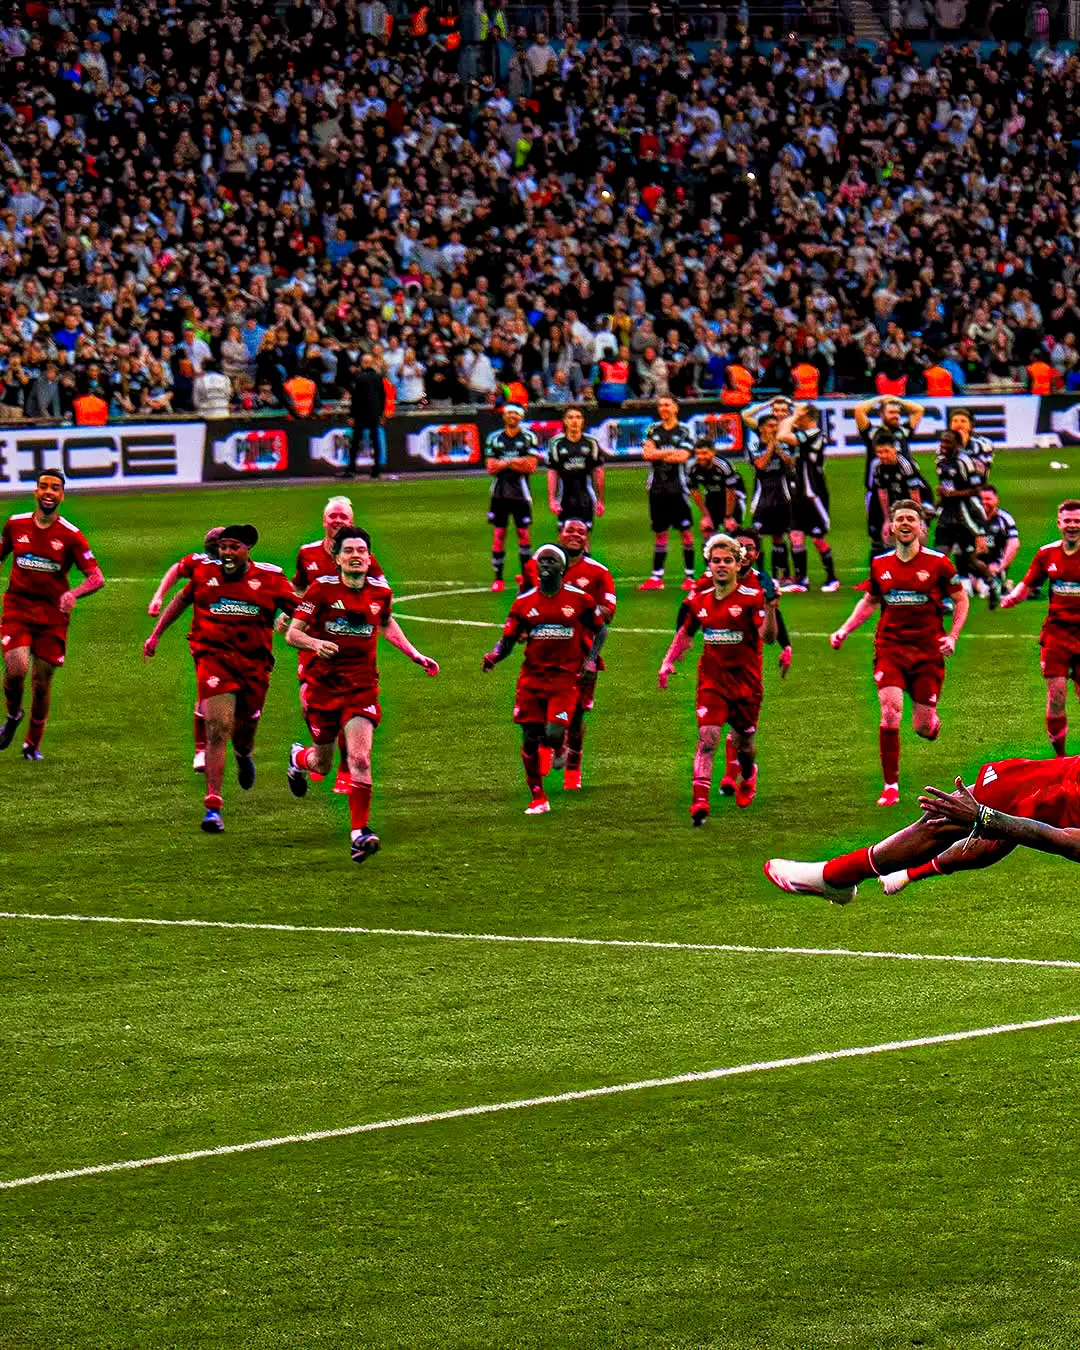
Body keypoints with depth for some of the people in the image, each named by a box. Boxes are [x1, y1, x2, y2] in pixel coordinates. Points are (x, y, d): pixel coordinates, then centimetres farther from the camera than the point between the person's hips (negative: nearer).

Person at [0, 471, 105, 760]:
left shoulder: (71, 535, -6)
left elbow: (97, 578, -10)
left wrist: (73, 594, -29)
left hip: (52, 614, 0)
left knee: (42, 681, 3)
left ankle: (33, 744, 23)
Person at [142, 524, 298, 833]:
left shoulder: (269, 578, -1)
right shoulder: (205, 572, 3)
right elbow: (181, 600, 20)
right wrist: (155, 635, 22)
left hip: (254, 664, 1)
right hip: (213, 657, -1)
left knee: (244, 733, 13)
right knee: (218, 729, -16)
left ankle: (244, 755, 55)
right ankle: (213, 807, -16)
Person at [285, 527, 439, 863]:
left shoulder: (380, 591, 2)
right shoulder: (322, 589, -10)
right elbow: (292, 633, -8)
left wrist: (415, 656, 19)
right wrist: (316, 644, -29)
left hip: (362, 686, 1)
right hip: (322, 684, -1)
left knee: (360, 758, -16)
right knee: (323, 764, 11)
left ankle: (360, 833, -13)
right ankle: (298, 757, 49)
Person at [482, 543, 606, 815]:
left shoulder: (579, 599, 0)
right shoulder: (525, 602, 4)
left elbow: (600, 629, 14)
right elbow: (509, 638, 9)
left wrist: (590, 660, 2)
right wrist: (494, 656, -11)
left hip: (565, 677, -2)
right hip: (532, 677, 2)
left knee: (554, 735, -20)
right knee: (530, 739, 0)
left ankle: (557, 751, 18)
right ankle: (537, 799, 13)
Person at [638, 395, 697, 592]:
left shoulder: (685, 430, 1)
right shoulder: (652, 430, 10)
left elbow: (683, 457, -12)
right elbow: (647, 453, -4)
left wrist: (658, 454, -5)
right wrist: (672, 452, -9)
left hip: (678, 487, -3)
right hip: (657, 487, 3)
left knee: (686, 531, -3)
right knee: (660, 533, 7)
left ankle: (689, 576, 2)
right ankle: (656, 578, 10)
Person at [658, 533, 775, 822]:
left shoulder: (751, 597, -10)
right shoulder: (701, 600, 3)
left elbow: (768, 636, -21)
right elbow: (686, 632, 21)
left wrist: (770, 611, -38)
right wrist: (668, 661, 12)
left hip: (745, 682, -2)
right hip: (712, 681, 2)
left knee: (743, 741, 14)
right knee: (707, 738, -15)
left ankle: (748, 776, 50)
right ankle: (699, 803, -22)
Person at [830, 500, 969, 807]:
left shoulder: (937, 563, -4)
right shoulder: (880, 565, 4)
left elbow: (961, 600, 6)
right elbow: (869, 601, 21)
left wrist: (952, 636, -7)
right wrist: (844, 630, 9)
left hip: (927, 651, -1)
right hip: (890, 648, 1)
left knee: (923, 728, 1)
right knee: (890, 713, -17)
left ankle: (931, 721, 42)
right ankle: (890, 787, -8)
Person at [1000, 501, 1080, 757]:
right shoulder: (1047, 554, 5)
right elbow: (1027, 585, 14)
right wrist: (1012, 597, -6)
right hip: (1056, 632, 2)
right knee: (1056, 697, -5)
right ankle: (1059, 758, 8)